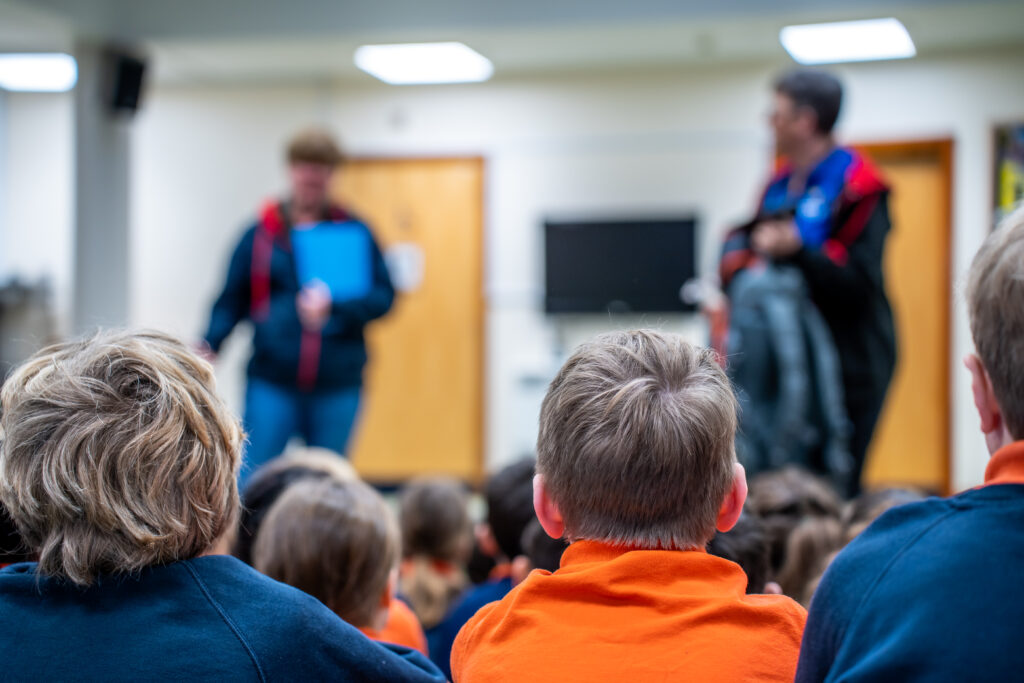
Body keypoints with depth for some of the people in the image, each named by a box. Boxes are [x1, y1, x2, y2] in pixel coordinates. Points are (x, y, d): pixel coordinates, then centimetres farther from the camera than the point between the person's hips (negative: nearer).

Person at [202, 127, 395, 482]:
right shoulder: (261, 233, 5)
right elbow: (232, 300, 7)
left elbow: (383, 295, 2)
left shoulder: (355, 232, 6)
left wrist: (334, 309, -14)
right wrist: (209, 346, -9)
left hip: (337, 387, 1)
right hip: (272, 384, -1)